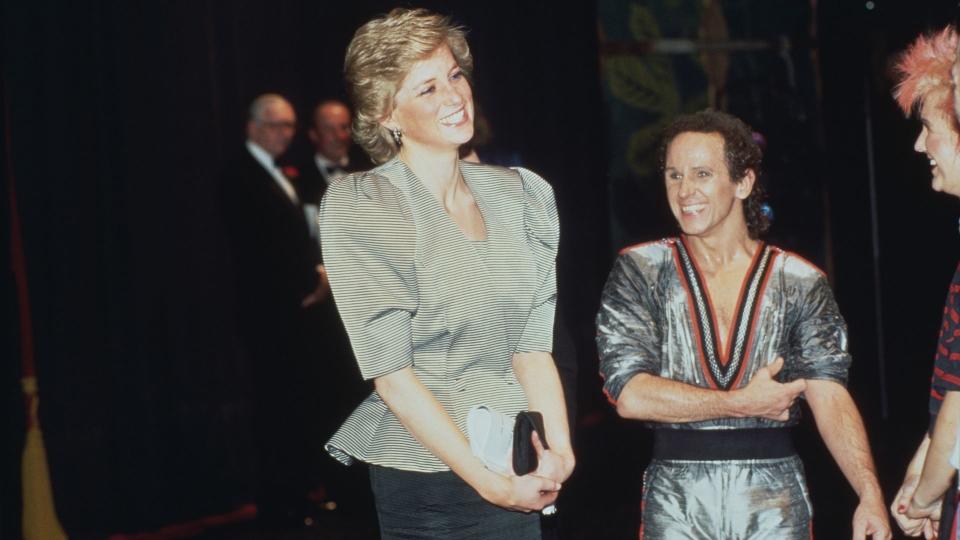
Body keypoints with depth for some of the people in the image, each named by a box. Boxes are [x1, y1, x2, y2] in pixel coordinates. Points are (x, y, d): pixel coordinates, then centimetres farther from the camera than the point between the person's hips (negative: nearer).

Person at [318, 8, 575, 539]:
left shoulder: (520, 194, 7)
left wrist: (559, 448, -10)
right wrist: (489, 483, -17)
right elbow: (391, 372, -13)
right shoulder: (358, 206, -9)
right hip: (424, 477, -5)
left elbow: (533, 345, 6)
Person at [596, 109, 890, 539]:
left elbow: (830, 398, -4)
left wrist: (870, 494, -18)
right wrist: (743, 403, -10)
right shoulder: (640, 271, 1)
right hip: (676, 502, -1)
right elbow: (629, 394, -9)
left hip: (775, 500, 1)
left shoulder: (800, 282, 3)